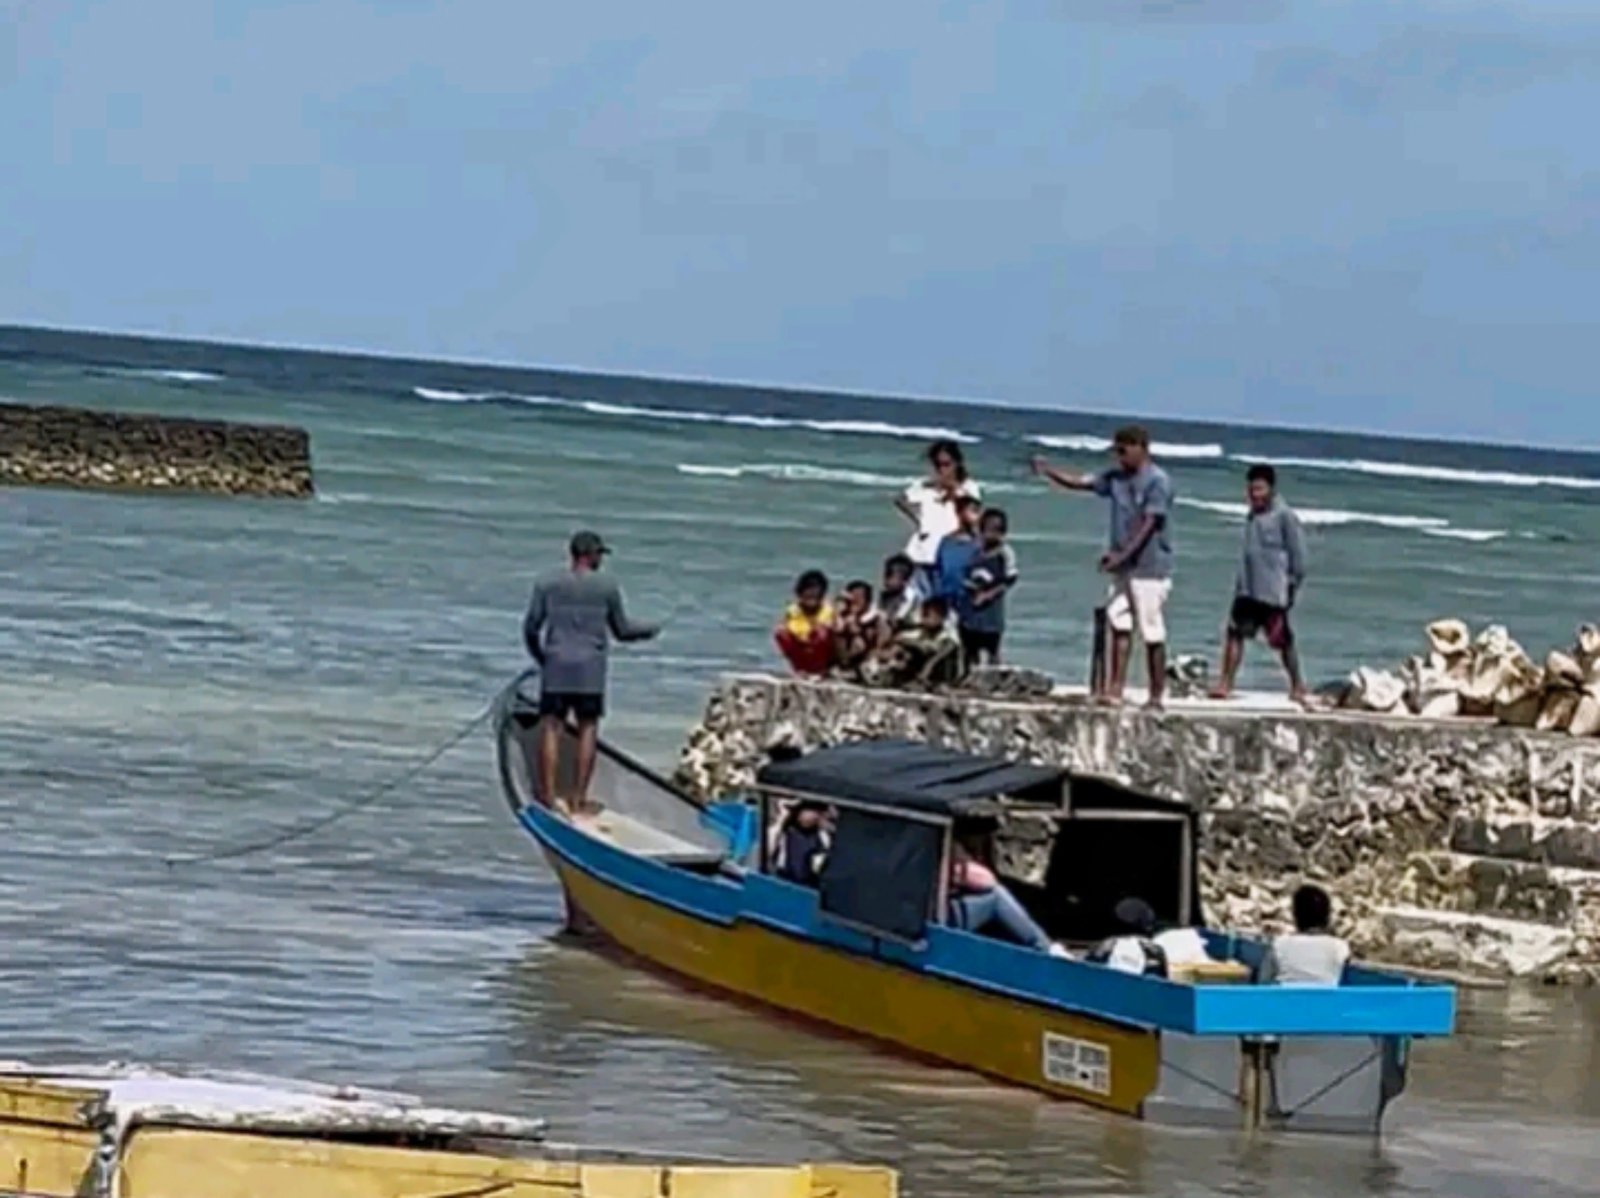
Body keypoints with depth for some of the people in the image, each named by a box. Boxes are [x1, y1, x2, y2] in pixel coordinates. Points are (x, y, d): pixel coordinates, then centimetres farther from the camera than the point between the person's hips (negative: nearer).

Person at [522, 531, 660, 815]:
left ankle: (548, 794, -2)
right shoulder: (607, 588, 0)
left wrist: (539, 657, 20)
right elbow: (622, 631, 6)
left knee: (551, 727, 3)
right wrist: (650, 630, 26)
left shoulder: (547, 584, 2)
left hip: (555, 666, 1)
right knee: (587, 728, 6)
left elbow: (531, 627, 2)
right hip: (591, 669, -1)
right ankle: (579, 797, 4)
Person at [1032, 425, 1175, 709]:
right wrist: (1048, 471, -3)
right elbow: (1080, 482, 12)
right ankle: (1115, 689, 3)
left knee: (1152, 634, -3)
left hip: (1150, 569, -8)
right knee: (1119, 626, 3)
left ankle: (1156, 696, 3)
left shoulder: (1157, 481, -12)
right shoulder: (1116, 478, 10)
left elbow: (1149, 524, -17)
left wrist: (1123, 555, -23)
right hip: (1123, 568, 8)